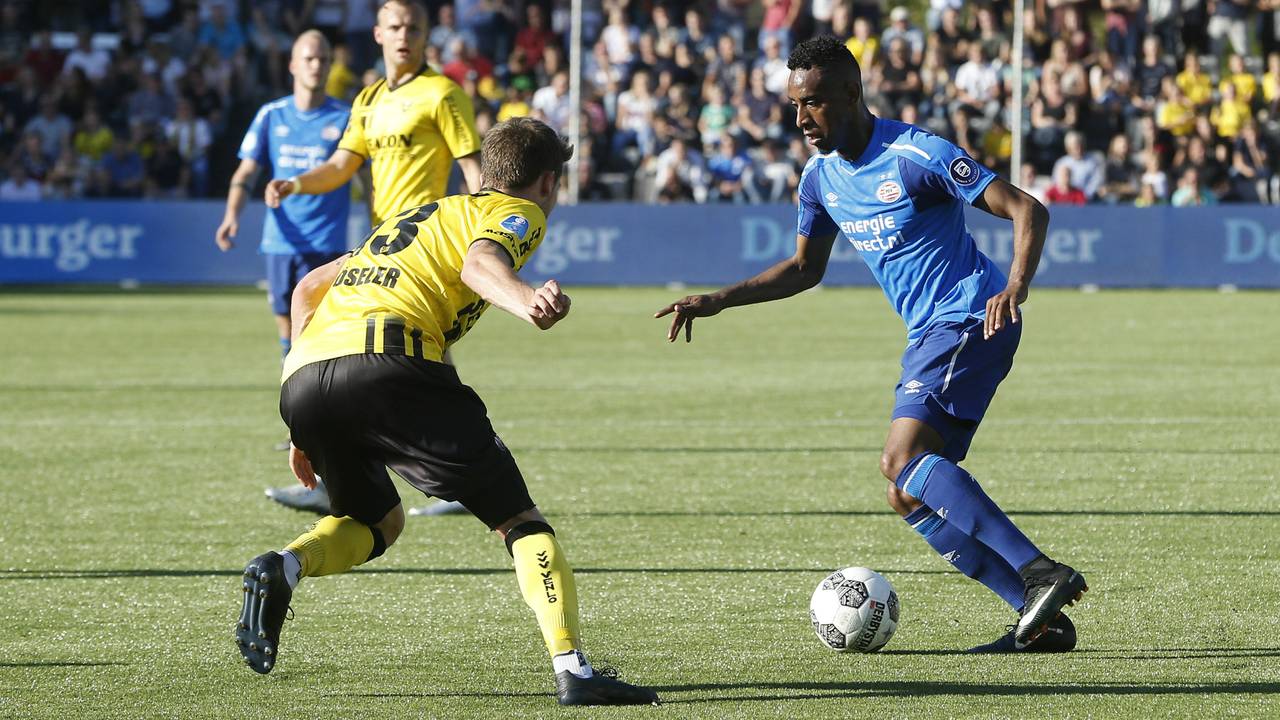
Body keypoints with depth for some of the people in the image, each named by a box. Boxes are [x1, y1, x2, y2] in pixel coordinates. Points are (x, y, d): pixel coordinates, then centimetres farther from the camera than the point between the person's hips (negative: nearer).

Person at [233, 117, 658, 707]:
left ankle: (283, 568, 0)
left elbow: (309, 288, 39)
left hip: (301, 376, 7)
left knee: (377, 521, 28)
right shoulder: (518, 212, 15)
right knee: (517, 518, 1)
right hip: (386, 361, -7)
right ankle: (571, 669, -13)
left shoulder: (416, 216, 37)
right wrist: (526, 301, -31)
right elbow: (479, 263, -10)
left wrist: (308, 426, 38)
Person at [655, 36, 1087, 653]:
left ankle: (1041, 572, -31)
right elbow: (805, 268, 23)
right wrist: (717, 301, 12)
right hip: (929, 335, 9)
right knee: (910, 497, 3)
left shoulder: (916, 155, -16)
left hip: (971, 320, -9)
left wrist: (1016, 287, -34)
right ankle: (1041, 618, 1)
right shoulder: (821, 175, 9)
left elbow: (1028, 211, -16)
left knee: (903, 459, -25)